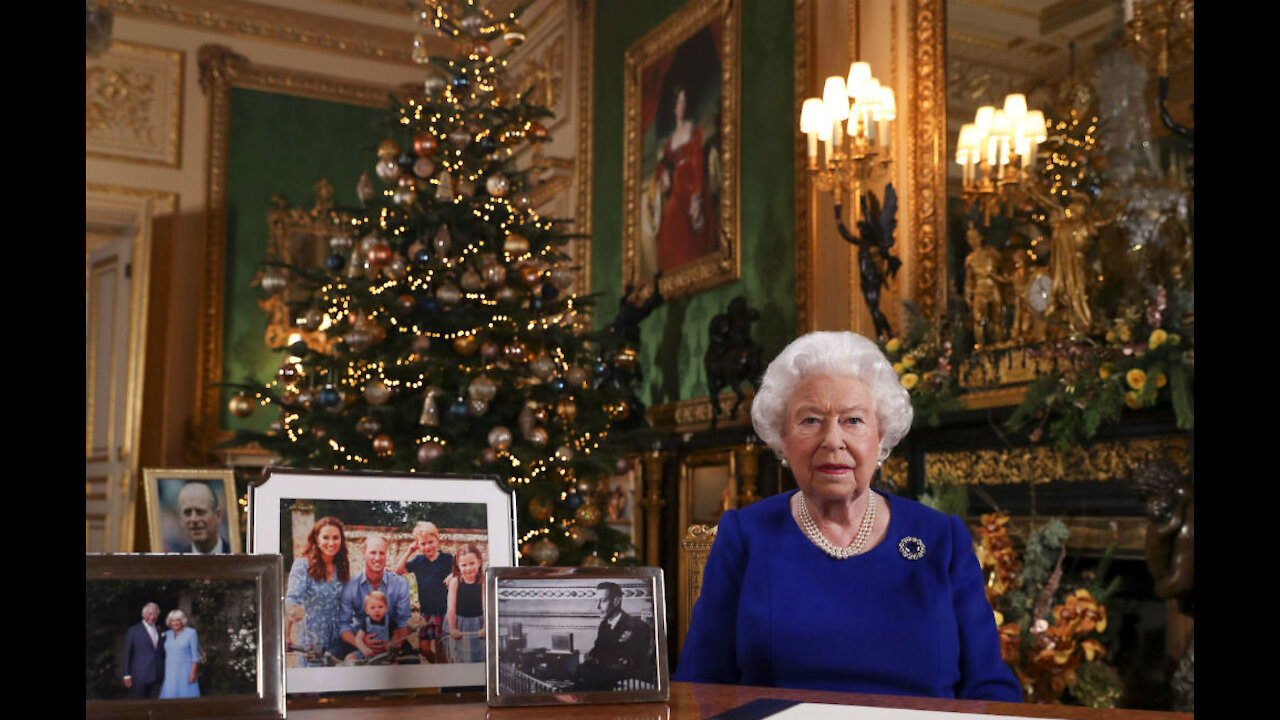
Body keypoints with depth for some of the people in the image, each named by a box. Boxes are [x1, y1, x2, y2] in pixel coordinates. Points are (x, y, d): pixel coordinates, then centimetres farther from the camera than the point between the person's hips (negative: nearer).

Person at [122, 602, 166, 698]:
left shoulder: (160, 633, 15)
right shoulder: (133, 631, 2)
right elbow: (127, 654, 0)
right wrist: (127, 675, -6)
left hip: (156, 677, 4)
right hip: (139, 677, -4)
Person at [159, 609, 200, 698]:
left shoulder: (191, 633, -1)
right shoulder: (167, 634, 10)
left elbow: (195, 655, -4)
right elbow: (163, 656, 15)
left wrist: (193, 672, -11)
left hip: (185, 672, -4)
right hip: (169, 673, 4)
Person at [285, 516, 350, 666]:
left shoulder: (343, 568, 7)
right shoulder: (302, 565, -8)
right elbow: (292, 601, -20)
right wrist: (287, 636, -31)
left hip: (337, 641, 4)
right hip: (311, 641, -4)